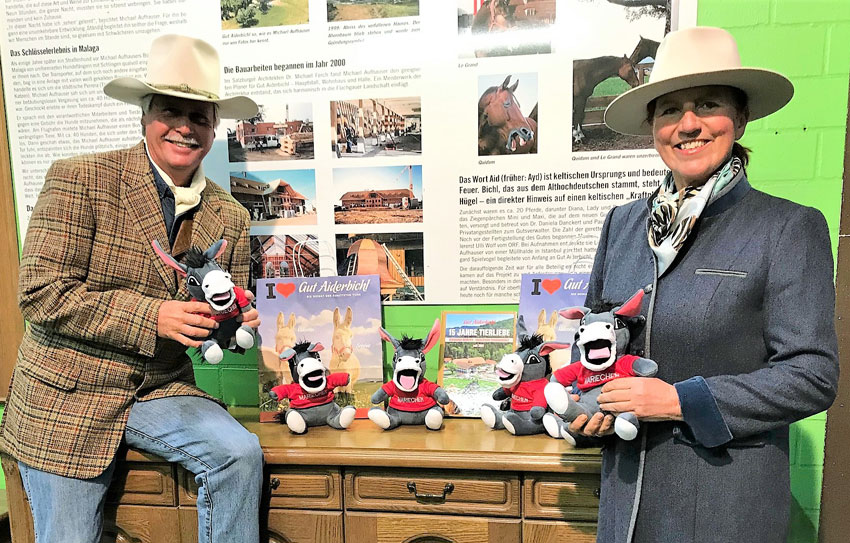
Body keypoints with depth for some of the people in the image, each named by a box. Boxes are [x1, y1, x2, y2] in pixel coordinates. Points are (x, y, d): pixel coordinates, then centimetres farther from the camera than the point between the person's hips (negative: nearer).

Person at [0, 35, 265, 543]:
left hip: (164, 389, 3)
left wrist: (234, 322, -16)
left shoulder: (230, 216, 0)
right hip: (68, 397, -2)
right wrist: (153, 316, -25)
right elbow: (41, 292, -16)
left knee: (241, 453, -20)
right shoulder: (80, 179, -11)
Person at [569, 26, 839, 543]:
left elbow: (813, 375, -12)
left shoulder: (791, 228, -10)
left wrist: (681, 400, -20)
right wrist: (589, 402, -6)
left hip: (727, 498, -3)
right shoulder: (622, 222, 2)